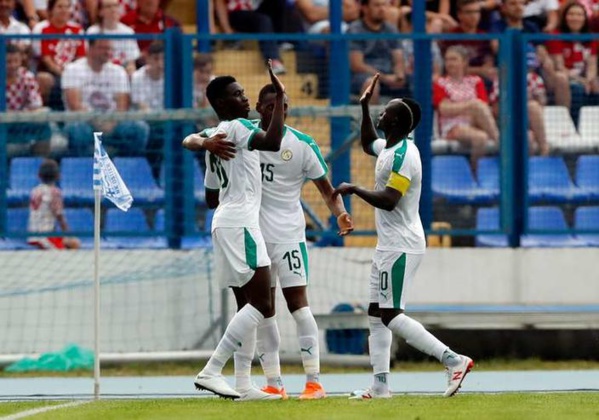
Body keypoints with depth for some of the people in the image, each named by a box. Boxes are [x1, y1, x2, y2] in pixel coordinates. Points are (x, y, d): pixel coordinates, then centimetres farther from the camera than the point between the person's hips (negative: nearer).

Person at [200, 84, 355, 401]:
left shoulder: (302, 145, -4)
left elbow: (326, 189, -1)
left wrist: (340, 213, -20)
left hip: (288, 232, -3)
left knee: (297, 303, -10)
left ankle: (314, 381, -11)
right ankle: (273, 383, 11)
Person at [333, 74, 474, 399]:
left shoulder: (402, 155, -19)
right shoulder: (388, 148, 11)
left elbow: (387, 200, -27)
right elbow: (368, 144, 36)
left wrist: (353, 189, -16)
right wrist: (364, 107, 27)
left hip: (401, 247, -10)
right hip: (389, 246, 10)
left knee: (391, 316, -13)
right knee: (376, 314, 9)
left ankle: (454, 360, -14)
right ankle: (380, 385, 9)